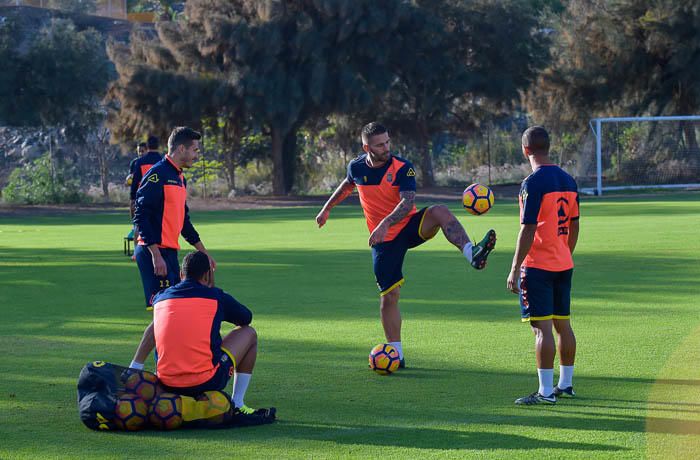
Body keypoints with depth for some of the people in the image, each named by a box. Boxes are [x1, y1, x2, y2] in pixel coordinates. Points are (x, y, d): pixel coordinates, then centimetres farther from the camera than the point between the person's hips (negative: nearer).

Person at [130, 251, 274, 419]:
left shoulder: (160, 298, 10)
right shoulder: (215, 296, 0)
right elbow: (247, 318, 20)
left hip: (167, 385, 6)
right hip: (206, 383, -5)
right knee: (249, 333, 18)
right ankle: (237, 404, 17)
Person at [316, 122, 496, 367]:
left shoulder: (402, 167, -13)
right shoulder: (356, 168, -1)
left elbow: (407, 202, -26)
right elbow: (347, 185, 24)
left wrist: (386, 223, -41)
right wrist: (327, 207, 35)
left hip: (410, 226, -2)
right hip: (384, 240, 2)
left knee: (440, 211, -33)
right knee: (389, 296, -1)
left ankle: (472, 254, -51)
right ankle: (396, 355, 8)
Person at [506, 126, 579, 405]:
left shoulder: (533, 182, -14)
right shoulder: (568, 180, 10)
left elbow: (528, 229, -17)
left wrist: (515, 269, -13)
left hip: (537, 266, -8)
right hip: (564, 265, 8)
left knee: (542, 328, -8)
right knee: (563, 325, 15)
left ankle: (545, 392, -10)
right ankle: (565, 384, 23)